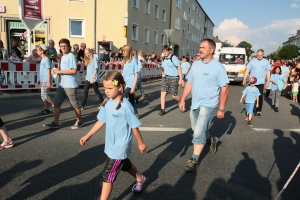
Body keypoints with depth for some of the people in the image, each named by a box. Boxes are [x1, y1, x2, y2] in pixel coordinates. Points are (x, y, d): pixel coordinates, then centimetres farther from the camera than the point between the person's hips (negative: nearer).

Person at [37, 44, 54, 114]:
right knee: (43, 95, 9)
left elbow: (49, 71, -18)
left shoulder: (47, 59, -14)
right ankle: (46, 108, 15)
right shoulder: (42, 59, 14)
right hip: (42, 80, 9)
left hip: (46, 81, -9)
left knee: (44, 95, -9)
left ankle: (55, 105, 3)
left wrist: (48, 81, -22)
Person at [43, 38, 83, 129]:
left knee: (74, 104, 3)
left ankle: (79, 121, 19)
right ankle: (55, 123, 14)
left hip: (70, 85, -9)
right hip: (62, 85, 9)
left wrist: (60, 71, -17)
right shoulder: (63, 57, 16)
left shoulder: (71, 56, -11)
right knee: (56, 102, 7)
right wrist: (57, 71, 4)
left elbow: (74, 70, -20)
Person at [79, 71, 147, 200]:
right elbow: (101, 121, 6)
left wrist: (141, 143, -5)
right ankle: (140, 179, 55)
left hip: (120, 147, -8)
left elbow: (134, 126, -16)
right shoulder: (107, 103, -4)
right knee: (125, 165, 29)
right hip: (110, 145, 8)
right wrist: (88, 136, 6)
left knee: (107, 175, -1)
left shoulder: (125, 106, -24)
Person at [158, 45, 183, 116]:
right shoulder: (164, 59, 9)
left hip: (174, 78, -6)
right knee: (162, 93, -4)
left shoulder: (174, 58, -12)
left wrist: (180, 79, -15)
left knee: (174, 95, 0)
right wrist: (163, 76, 15)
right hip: (165, 78, 6)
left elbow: (179, 68, -12)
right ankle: (162, 110, 3)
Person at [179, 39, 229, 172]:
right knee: (198, 131, 19)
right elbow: (189, 83, 10)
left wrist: (221, 108, -12)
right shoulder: (196, 64, 5)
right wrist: (183, 100, 5)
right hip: (195, 104, 6)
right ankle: (212, 141, 49)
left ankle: (194, 160, 9)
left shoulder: (218, 67, -12)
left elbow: (225, 88, -11)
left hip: (208, 105, -6)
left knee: (198, 133, -8)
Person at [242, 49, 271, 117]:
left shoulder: (266, 62, 4)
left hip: (260, 82, -1)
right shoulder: (252, 61, 4)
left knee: (260, 97, 0)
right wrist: (244, 79, -4)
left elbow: (268, 72, 5)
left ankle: (258, 111, 8)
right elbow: (247, 70, 3)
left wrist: (268, 82, -1)